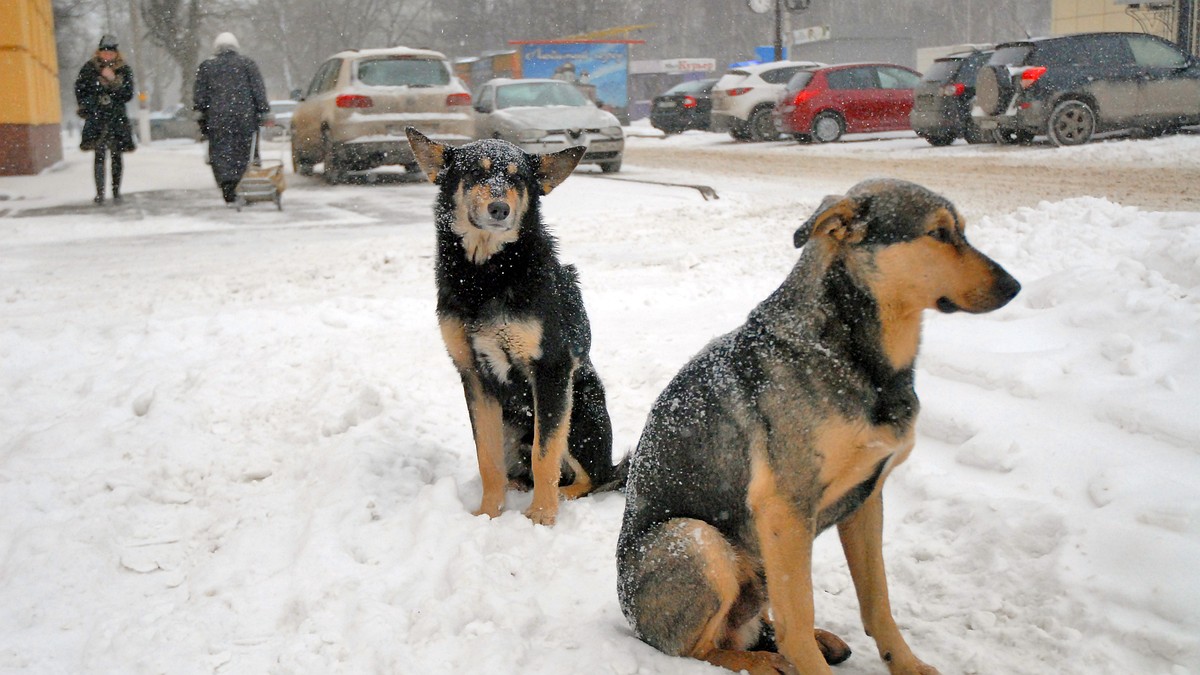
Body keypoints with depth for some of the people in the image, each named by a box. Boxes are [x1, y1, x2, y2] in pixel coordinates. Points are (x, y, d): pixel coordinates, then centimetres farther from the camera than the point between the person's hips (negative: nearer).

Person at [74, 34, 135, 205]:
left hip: (117, 118, 1)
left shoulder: (124, 69, 3)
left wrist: (113, 81, -15)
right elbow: (80, 88, 12)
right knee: (99, 155, -9)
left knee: (116, 155, 6)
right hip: (96, 118, -1)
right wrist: (83, 107, 6)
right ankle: (100, 193, -10)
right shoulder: (90, 68, 3)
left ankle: (116, 191, 17)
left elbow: (128, 94, -4)